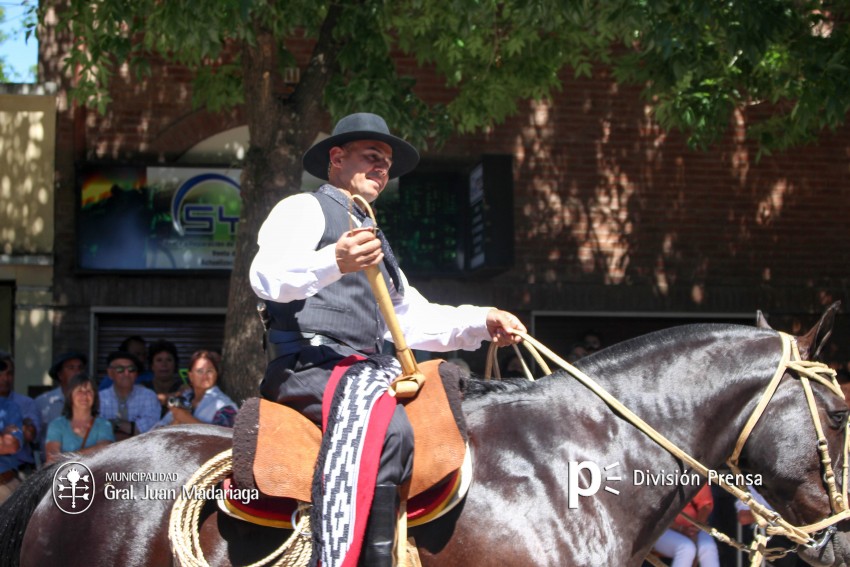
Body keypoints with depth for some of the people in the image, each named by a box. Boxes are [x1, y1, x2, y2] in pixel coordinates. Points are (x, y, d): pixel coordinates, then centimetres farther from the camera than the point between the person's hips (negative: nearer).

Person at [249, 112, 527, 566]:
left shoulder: (375, 241, 31)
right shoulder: (304, 209, 4)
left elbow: (413, 319, 27)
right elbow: (268, 277, -16)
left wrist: (481, 323, 11)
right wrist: (335, 262, -35)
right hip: (307, 364, -9)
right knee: (388, 428, -34)